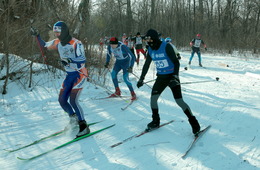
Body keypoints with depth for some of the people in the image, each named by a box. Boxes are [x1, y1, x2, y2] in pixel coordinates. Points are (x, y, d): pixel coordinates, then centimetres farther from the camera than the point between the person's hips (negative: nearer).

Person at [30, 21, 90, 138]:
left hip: (79, 75, -7)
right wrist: (37, 35, 6)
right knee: (62, 100, 5)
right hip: (69, 75, 7)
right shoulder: (57, 43, 2)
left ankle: (84, 127, -9)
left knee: (73, 101, -18)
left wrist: (69, 62, -38)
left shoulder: (76, 44, -19)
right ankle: (74, 118, 29)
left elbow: (82, 62, -24)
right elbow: (44, 46, 19)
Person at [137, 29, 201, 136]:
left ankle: (194, 123, 0)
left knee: (179, 101, -12)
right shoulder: (150, 50, 2)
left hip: (172, 76, -6)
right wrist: (141, 79, 14)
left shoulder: (166, 47, -17)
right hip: (161, 77, 6)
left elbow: (176, 62, -19)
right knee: (153, 98, 1)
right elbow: (146, 65, 14)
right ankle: (155, 121, 20)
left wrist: (175, 77, -30)